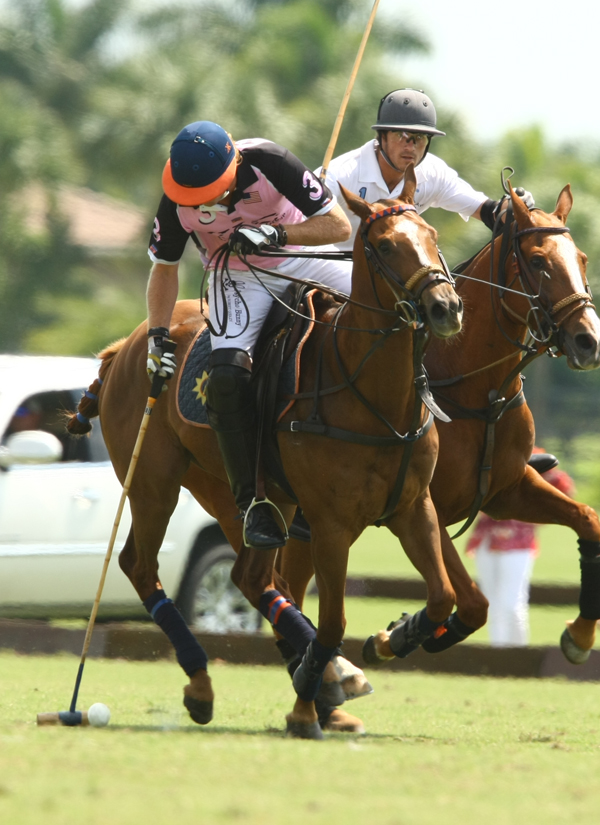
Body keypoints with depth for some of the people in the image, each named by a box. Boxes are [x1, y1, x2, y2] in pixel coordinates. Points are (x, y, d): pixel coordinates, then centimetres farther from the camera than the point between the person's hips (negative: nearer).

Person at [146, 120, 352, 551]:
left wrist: (275, 234, -37)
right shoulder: (178, 200, -19)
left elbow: (339, 225, -23)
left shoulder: (269, 163, -27)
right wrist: (158, 336, -10)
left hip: (300, 256, 1)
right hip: (237, 277, -1)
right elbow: (165, 266, -1)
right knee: (228, 377, -25)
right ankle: (253, 501, -16)